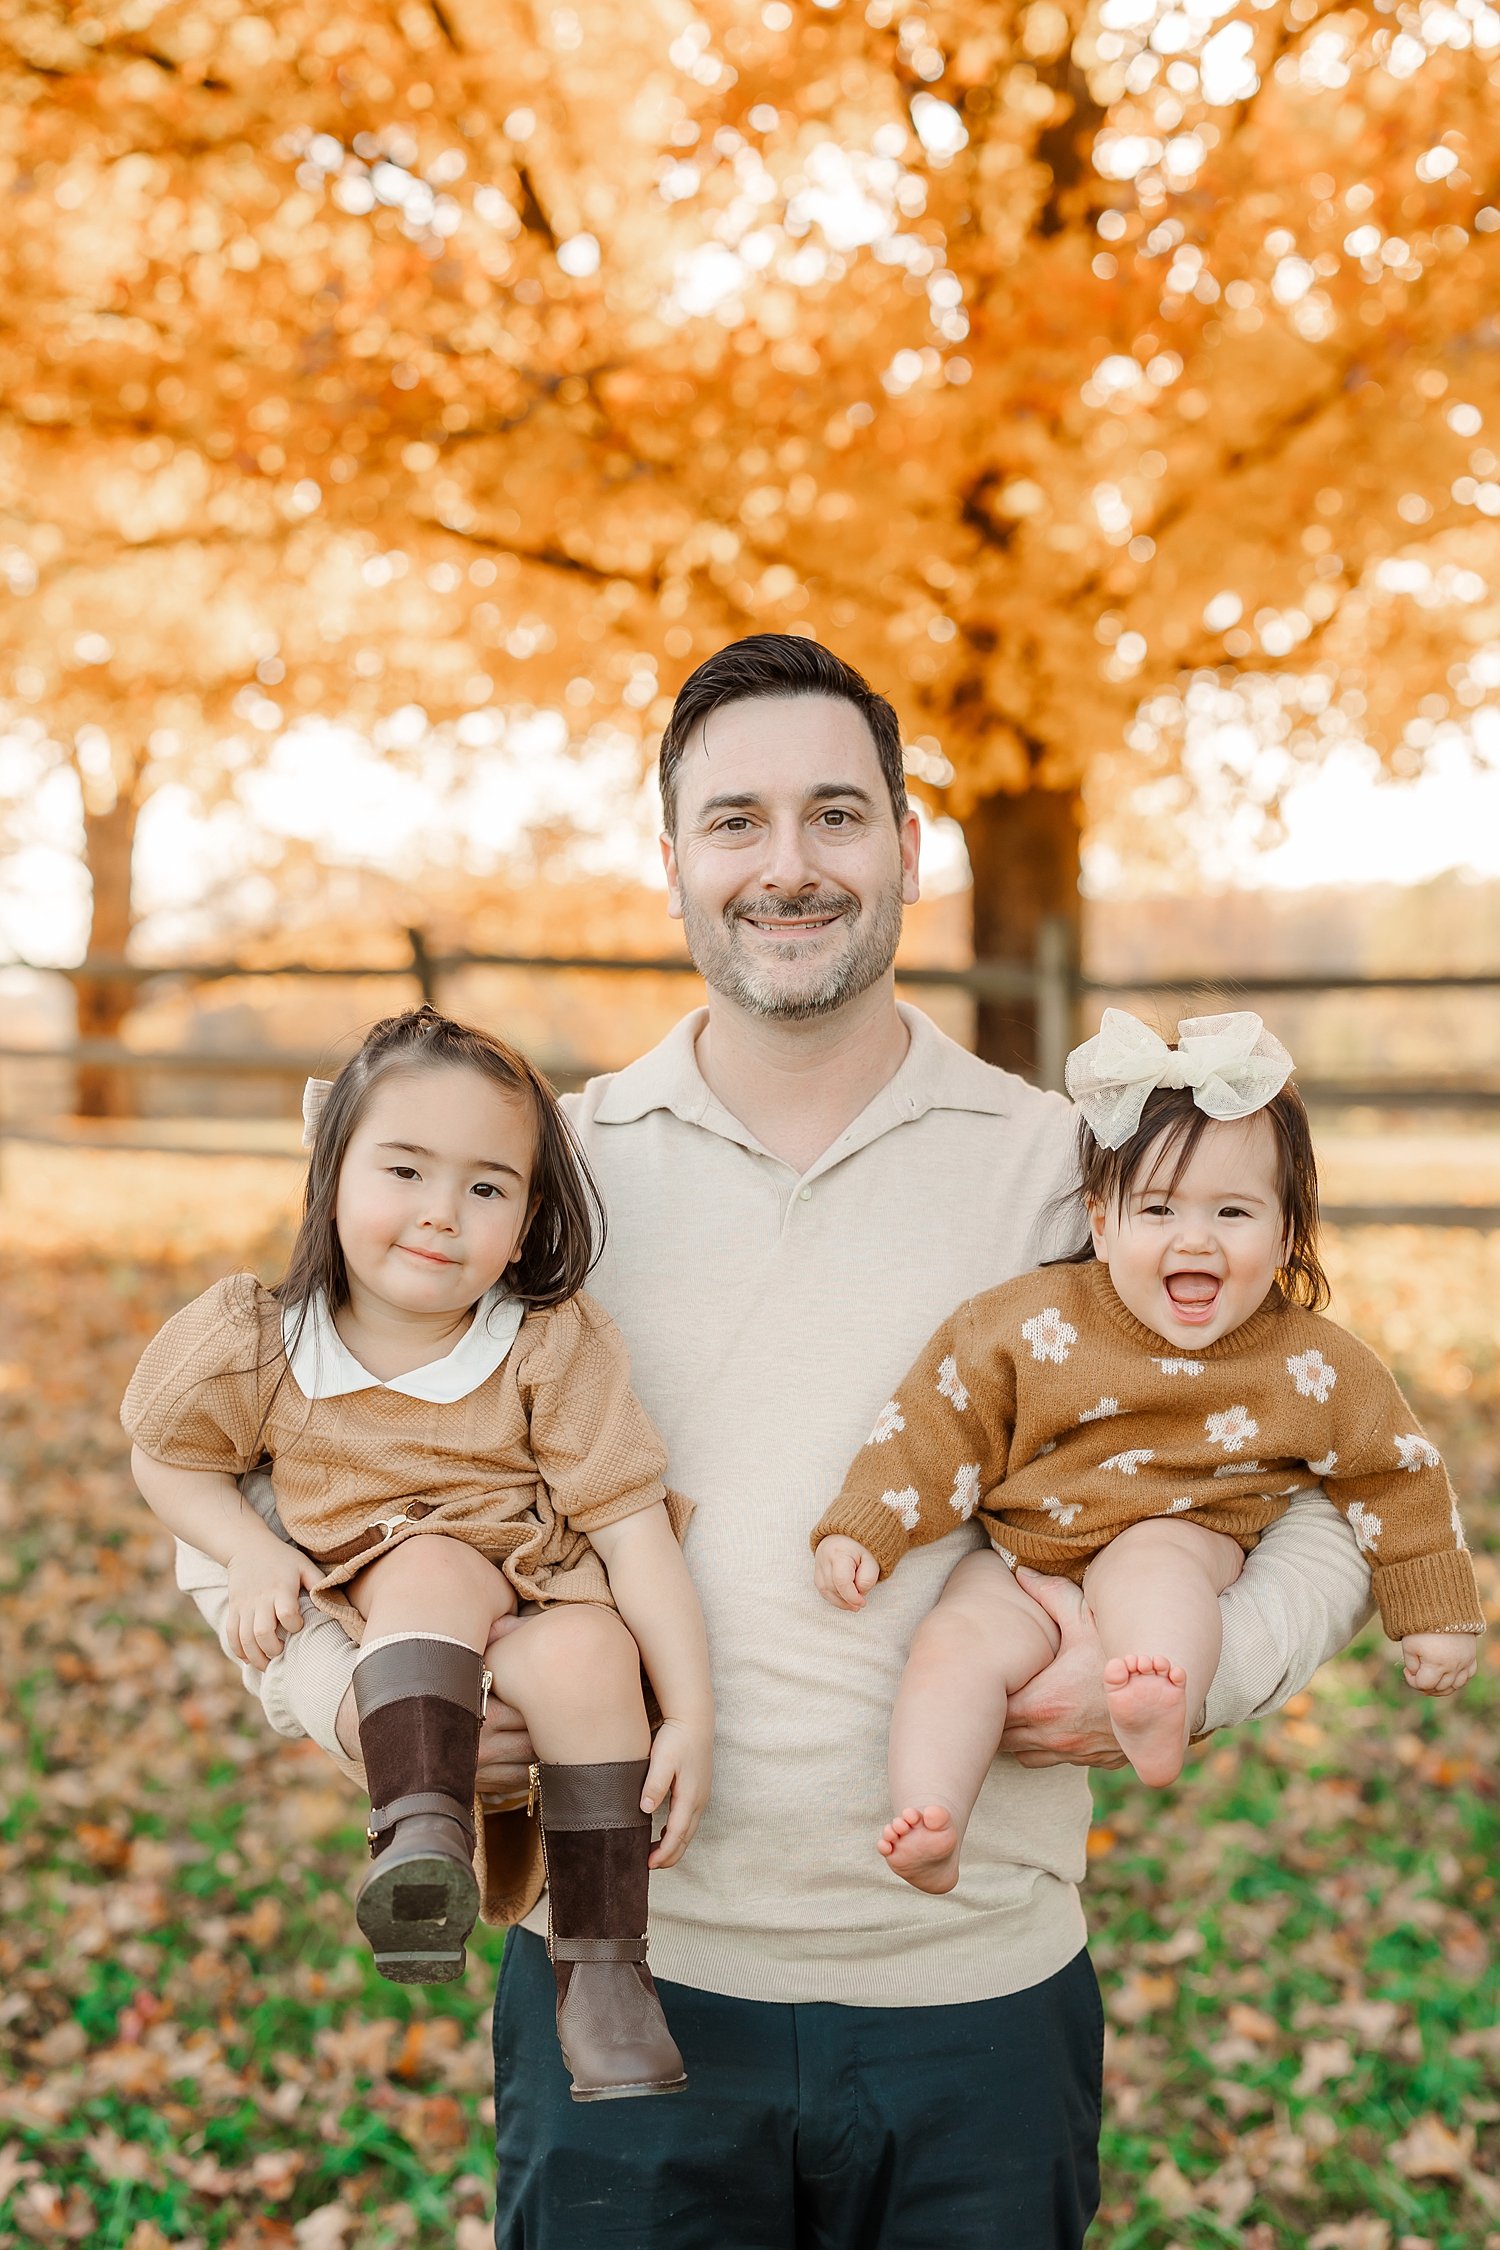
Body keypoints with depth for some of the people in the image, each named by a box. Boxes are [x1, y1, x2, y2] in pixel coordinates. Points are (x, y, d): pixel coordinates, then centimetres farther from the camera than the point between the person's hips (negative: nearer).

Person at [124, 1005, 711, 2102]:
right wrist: (252, 1553, -7)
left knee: (588, 1656, -34)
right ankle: (423, 1825, -46)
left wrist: (691, 1714, -17)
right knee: (434, 1567, -33)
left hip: (540, 1597, 0)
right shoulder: (261, 1346, -5)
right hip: (375, 1607, 1)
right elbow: (167, 1457, 13)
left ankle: (602, 1965, -25)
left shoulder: (553, 1348, -10)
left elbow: (632, 1524, -12)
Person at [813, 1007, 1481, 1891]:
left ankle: (1162, 1717, -60)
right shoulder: (1034, 1323, -9)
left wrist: (1439, 1616, 11)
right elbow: (941, 1421, -3)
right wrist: (860, 1531, -8)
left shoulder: (1312, 1364, -6)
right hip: (1024, 1563, 2)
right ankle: (929, 1830, -29)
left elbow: (1397, 1471, 6)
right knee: (953, 1645, -25)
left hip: (1185, 1543, -2)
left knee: (1154, 1562, -36)